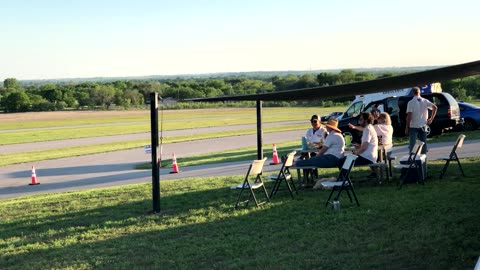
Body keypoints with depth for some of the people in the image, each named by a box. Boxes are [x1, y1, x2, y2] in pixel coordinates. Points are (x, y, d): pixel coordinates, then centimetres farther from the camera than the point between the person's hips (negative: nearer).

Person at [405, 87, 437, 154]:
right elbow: (435, 107, -3)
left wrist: (407, 127, -9)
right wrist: (431, 118, 2)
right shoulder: (425, 101, 5)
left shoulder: (411, 102, -8)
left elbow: (409, 116, -13)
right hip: (423, 126, 4)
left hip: (413, 126, -4)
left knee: (412, 144, -2)